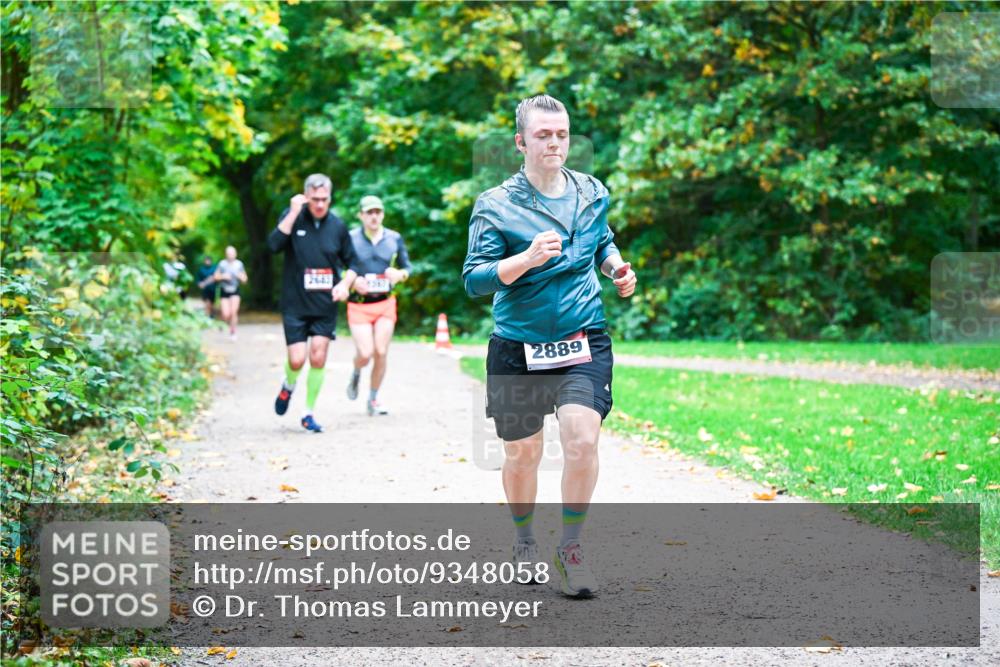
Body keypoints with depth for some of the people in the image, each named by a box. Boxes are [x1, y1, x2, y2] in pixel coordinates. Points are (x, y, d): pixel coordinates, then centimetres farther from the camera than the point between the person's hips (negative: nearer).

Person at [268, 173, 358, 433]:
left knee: (318, 359, -2)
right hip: (295, 304, -2)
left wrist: (345, 283, -7)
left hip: (325, 305, 2)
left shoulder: (337, 225, 1)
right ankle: (288, 387, 29)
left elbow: (351, 262, 12)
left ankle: (309, 414, 12)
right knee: (297, 360, -6)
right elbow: (274, 245, -22)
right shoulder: (293, 216, -4)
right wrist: (294, 213, -24)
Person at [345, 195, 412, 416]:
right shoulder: (350, 239, -5)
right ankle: (356, 374, 26)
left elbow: (407, 267, 13)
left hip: (385, 303, 3)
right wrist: (352, 281, -18)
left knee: (381, 353, -2)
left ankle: (373, 400, 16)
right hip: (359, 305, -3)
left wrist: (399, 274, -10)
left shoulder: (394, 238, 4)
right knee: (365, 354, -12)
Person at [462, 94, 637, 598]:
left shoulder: (593, 194, 6)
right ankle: (523, 538, 37)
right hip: (518, 349, -1)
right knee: (521, 455, 10)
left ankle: (570, 548, 1)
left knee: (582, 441, -17)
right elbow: (474, 279, -15)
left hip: (584, 342, 2)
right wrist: (528, 258, -29)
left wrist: (617, 268, 6)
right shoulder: (495, 205, -7)